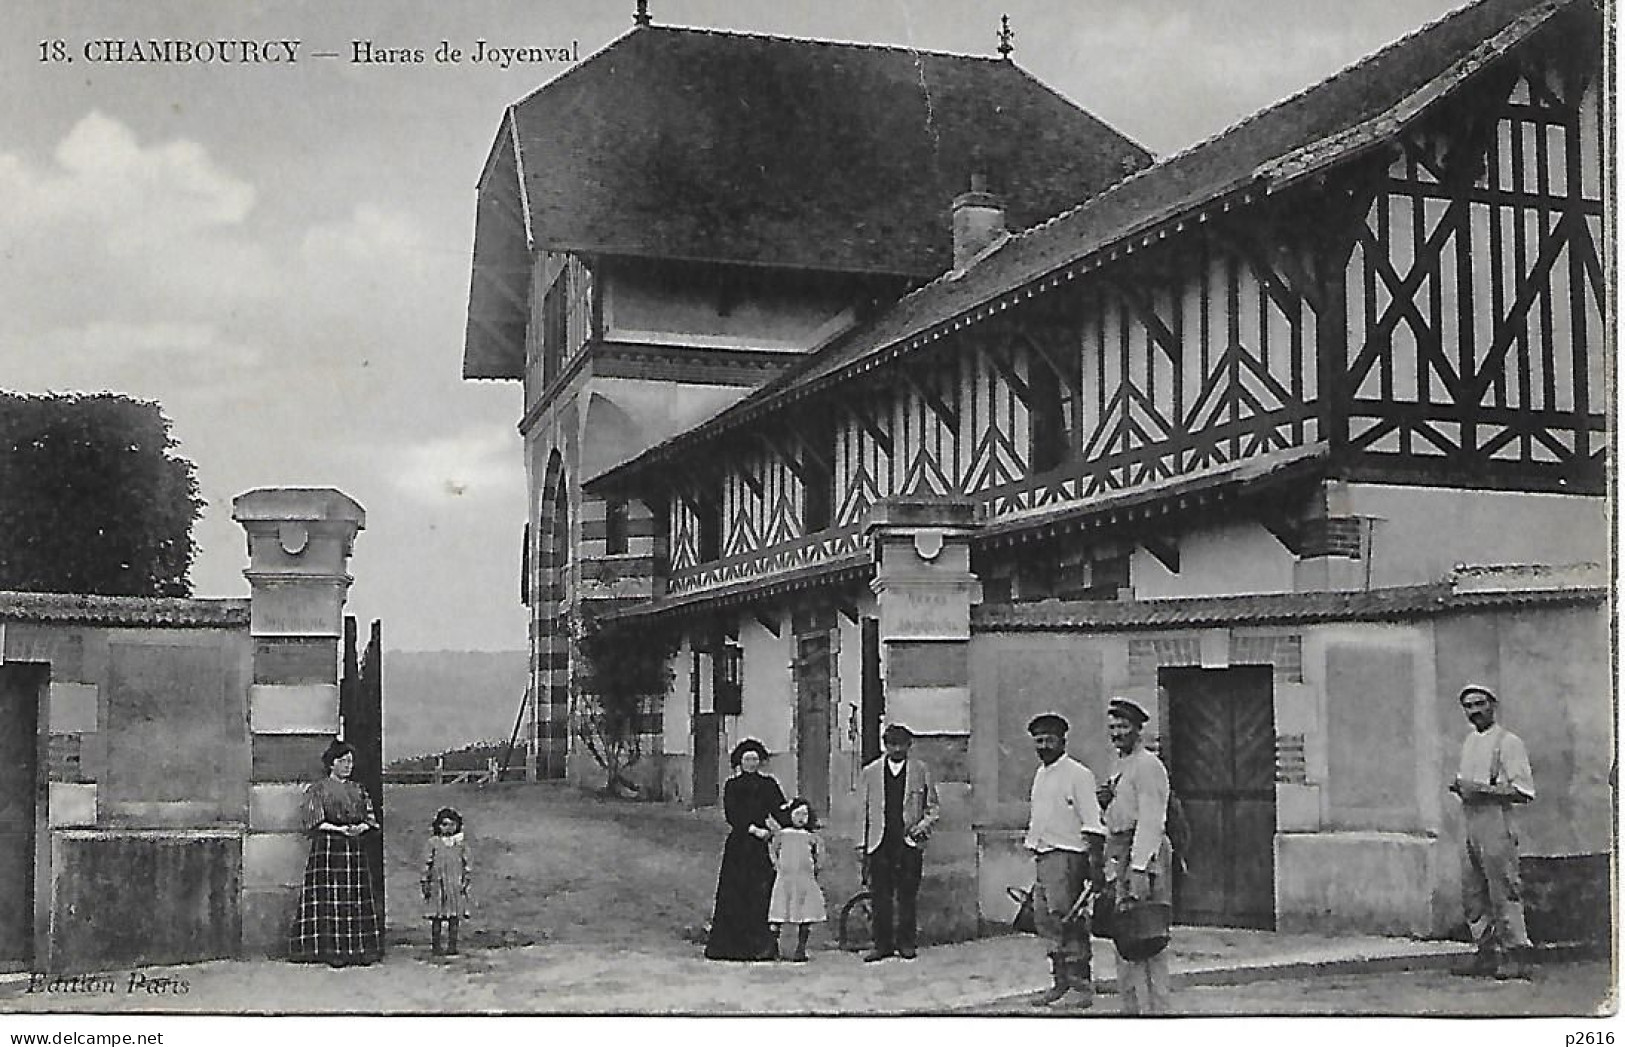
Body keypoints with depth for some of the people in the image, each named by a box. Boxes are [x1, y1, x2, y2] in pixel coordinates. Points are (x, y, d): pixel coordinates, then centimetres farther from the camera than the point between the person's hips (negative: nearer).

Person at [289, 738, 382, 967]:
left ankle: (359, 949, 3)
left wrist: (360, 828, -10)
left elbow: (369, 818, 12)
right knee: (329, 899, -9)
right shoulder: (318, 789, 2)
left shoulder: (358, 790, 16)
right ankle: (332, 951, -7)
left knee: (357, 899, 1)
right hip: (327, 848, -5)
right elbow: (315, 822, -6)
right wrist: (340, 829, -17)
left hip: (354, 849, 5)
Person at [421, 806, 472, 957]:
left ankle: (452, 945, 9)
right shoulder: (433, 843, 2)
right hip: (437, 884, -2)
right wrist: (425, 884, -2)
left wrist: (465, 882, 6)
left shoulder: (460, 844, 8)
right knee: (436, 916, 0)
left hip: (456, 885, 2)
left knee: (454, 916, 2)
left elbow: (465, 865, 11)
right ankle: (436, 946, 7)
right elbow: (427, 864, 2)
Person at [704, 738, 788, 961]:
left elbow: (781, 809, 2)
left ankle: (761, 946, -3)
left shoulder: (768, 784, 11)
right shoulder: (732, 786, 8)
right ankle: (731, 944, 3)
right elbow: (732, 814, -3)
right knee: (734, 895, -2)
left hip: (763, 844, 1)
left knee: (762, 895, -5)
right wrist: (753, 829, -15)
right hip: (738, 844, 0)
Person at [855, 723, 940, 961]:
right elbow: (863, 810, 12)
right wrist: (862, 845, 7)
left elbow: (932, 807, 12)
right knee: (880, 896, -1)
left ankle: (907, 943, 9)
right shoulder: (870, 772, 11)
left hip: (910, 843, -1)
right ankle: (883, 944, 6)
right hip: (879, 843, 1)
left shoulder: (921, 771, 8)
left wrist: (923, 825, -7)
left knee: (908, 895, -1)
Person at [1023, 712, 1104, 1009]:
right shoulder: (1040, 774, 17)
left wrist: (1094, 861, -20)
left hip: (1066, 856, -9)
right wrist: (1033, 845, 18)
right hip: (1042, 856, 9)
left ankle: (1082, 988, -5)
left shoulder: (1077, 774, -9)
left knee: (1068, 921, -9)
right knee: (1045, 920, 11)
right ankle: (1060, 982, 21)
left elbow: (1092, 823, -13)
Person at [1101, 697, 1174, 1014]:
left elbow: (1151, 821, -18)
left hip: (1144, 856, -10)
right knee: (1123, 938, 11)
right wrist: (1105, 800, 5)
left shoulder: (1148, 766, -10)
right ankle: (1132, 1007, 17)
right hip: (1119, 857, 10)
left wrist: (1139, 868, -24)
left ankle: (1154, 1009, -7)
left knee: (1147, 940, -9)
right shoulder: (1120, 767, 20)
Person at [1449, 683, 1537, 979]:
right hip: (1469, 822, 8)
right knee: (1472, 895, 9)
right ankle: (1486, 954, 15)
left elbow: (1524, 791, -13)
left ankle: (1517, 957, -3)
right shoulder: (1468, 742, 18)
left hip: (1496, 821, -8)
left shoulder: (1508, 742, -7)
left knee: (1504, 892, -8)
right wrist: (1459, 787, 7)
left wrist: (1483, 790, -19)